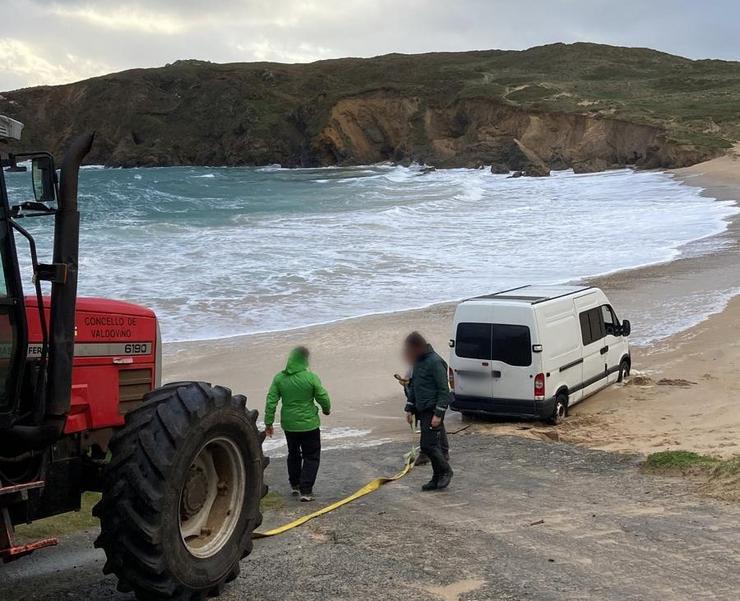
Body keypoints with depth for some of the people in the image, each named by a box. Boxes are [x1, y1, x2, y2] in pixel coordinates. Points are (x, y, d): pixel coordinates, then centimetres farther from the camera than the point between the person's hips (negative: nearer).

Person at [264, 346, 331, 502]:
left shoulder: (279, 378, -6)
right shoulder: (311, 378, -16)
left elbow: (271, 401, -5)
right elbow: (323, 397, -7)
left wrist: (268, 422, 4)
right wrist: (326, 409, 14)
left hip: (289, 425, 4)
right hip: (309, 425, -4)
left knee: (293, 454, 23)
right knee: (311, 457, 7)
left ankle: (295, 485, 34)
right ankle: (305, 491, 1)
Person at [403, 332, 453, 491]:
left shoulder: (435, 362, -15)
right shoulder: (418, 362, 13)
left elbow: (444, 390, -17)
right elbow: (413, 386, 22)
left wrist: (438, 414, -20)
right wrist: (410, 409, 17)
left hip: (433, 411, -8)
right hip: (423, 410, 8)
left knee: (428, 444, -10)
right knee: (438, 444, 12)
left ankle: (445, 471, 7)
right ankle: (437, 479, 17)